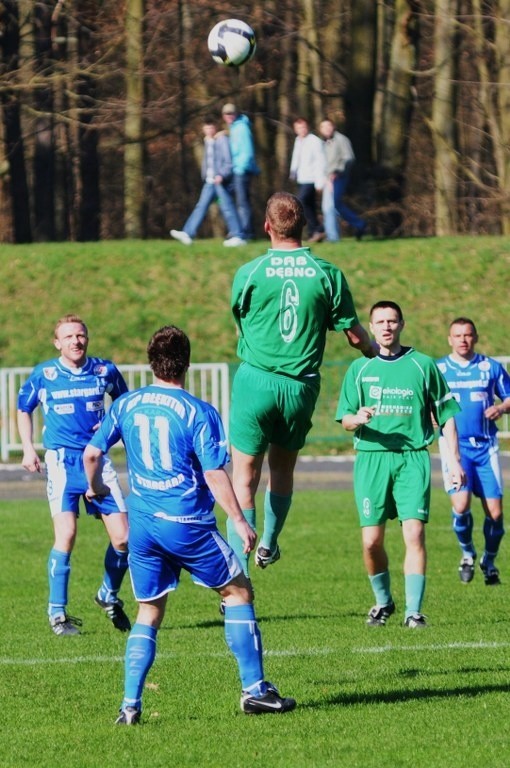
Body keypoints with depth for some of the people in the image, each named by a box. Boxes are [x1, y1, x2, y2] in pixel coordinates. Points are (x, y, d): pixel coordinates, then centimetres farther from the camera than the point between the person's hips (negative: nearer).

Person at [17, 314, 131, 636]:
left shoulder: (106, 371, 3)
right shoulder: (43, 375, 0)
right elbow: (24, 409, 15)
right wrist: (28, 449, 5)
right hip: (62, 461, -2)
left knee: (123, 537, -3)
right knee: (66, 534, -17)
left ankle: (110, 595, 25)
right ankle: (57, 612, -5)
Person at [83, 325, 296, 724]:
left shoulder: (126, 405, 5)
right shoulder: (199, 412, -9)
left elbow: (92, 453, 10)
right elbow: (215, 475, -12)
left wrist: (95, 487, 30)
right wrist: (240, 521, -5)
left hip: (142, 524, 4)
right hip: (188, 523, -4)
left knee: (148, 614, 14)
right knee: (238, 592, 12)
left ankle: (130, 704, 2)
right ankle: (255, 689, 9)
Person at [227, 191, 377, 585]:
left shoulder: (248, 274, -7)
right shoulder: (327, 274, -5)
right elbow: (354, 334, 1)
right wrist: (376, 350, 24)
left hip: (256, 380, -2)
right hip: (302, 386, 2)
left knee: (244, 479, 1)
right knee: (283, 468, 23)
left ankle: (239, 574, -6)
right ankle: (269, 543, 37)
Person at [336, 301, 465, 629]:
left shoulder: (423, 365, 6)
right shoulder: (359, 369, 10)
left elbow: (446, 415, 10)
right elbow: (345, 419, 9)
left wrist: (455, 460, 4)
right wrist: (358, 419, -15)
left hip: (413, 458, -2)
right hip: (371, 459, 2)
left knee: (414, 533, -14)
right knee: (372, 540, -2)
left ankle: (414, 611, -10)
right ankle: (383, 602, 21)